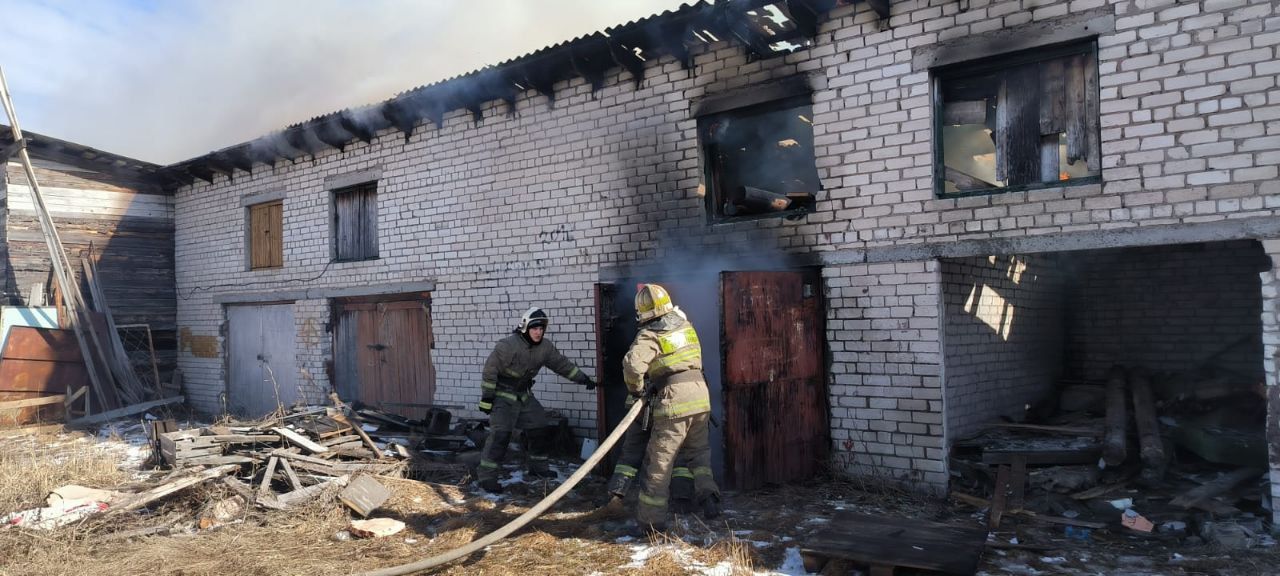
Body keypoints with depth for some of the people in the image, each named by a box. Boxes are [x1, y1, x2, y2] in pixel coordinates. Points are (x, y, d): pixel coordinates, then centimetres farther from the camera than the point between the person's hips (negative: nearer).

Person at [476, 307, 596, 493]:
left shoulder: (545, 347, -3)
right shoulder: (508, 345, -24)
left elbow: (562, 364, 9)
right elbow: (490, 369, -20)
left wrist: (583, 378, 8)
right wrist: (487, 397, -19)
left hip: (524, 395, 7)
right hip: (503, 395, -7)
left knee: (539, 429, 10)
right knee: (500, 434, -16)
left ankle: (538, 467, 27)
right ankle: (486, 476, -10)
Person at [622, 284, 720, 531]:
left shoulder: (649, 336, -8)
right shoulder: (686, 325, 13)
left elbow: (632, 365, -23)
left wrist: (636, 389, -2)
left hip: (673, 401, -6)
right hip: (700, 395, 6)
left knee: (659, 460, 3)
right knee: (699, 451, 25)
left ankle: (652, 519, 8)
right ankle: (708, 496, 10)